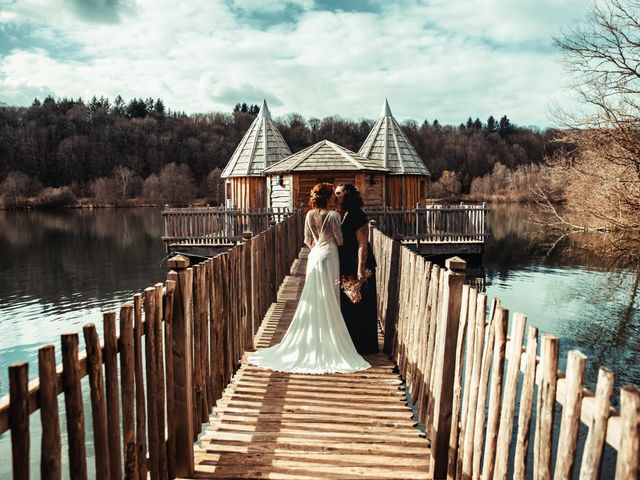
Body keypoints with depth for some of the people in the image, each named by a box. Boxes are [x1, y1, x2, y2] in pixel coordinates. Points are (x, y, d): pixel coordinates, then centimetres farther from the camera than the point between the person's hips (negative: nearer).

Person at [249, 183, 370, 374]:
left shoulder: (310, 215, 3)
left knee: (313, 300, 12)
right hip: (329, 256, -5)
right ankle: (328, 342, 9)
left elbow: (308, 240, 7)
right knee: (328, 301, 3)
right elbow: (339, 240, -8)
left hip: (314, 256, 5)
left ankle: (311, 341, 18)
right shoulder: (333, 215, -12)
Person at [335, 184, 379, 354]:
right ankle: (350, 342, 28)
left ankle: (362, 345, 12)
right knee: (346, 305, 15)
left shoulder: (357, 215, -15)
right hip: (345, 267, 9)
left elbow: (363, 245, -19)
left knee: (359, 306, 1)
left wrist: (361, 270, -24)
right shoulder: (340, 215, 11)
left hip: (357, 267, -9)